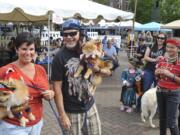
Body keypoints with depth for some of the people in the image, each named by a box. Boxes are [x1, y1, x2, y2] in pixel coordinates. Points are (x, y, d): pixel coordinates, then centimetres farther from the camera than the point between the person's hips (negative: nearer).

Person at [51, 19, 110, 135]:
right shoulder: (59, 58, -15)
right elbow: (57, 88, -13)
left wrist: (97, 69, -14)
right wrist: (62, 115, -14)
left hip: (90, 106, 5)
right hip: (71, 112, -5)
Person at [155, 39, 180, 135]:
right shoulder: (162, 59, 3)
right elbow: (156, 74, 16)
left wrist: (171, 75, -24)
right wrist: (157, 72, -6)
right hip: (160, 91, 5)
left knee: (171, 123, -4)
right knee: (162, 118, 19)